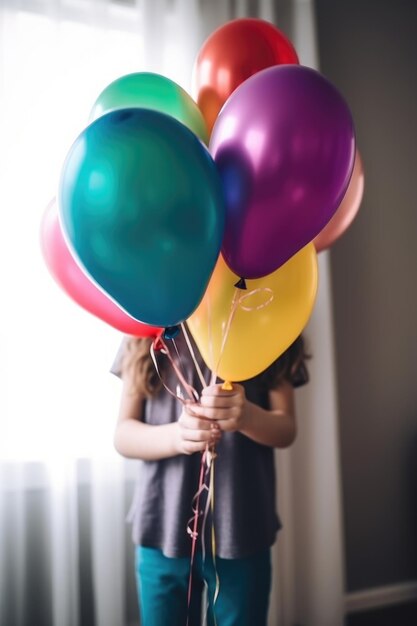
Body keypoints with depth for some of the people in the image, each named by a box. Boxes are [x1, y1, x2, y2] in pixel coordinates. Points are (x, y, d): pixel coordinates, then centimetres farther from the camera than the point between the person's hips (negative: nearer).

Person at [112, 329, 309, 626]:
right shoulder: (148, 332, 2)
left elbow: (287, 429, -3)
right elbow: (123, 434, -2)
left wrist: (246, 415, -25)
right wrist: (175, 435, -24)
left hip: (242, 531, 0)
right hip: (164, 528, 0)